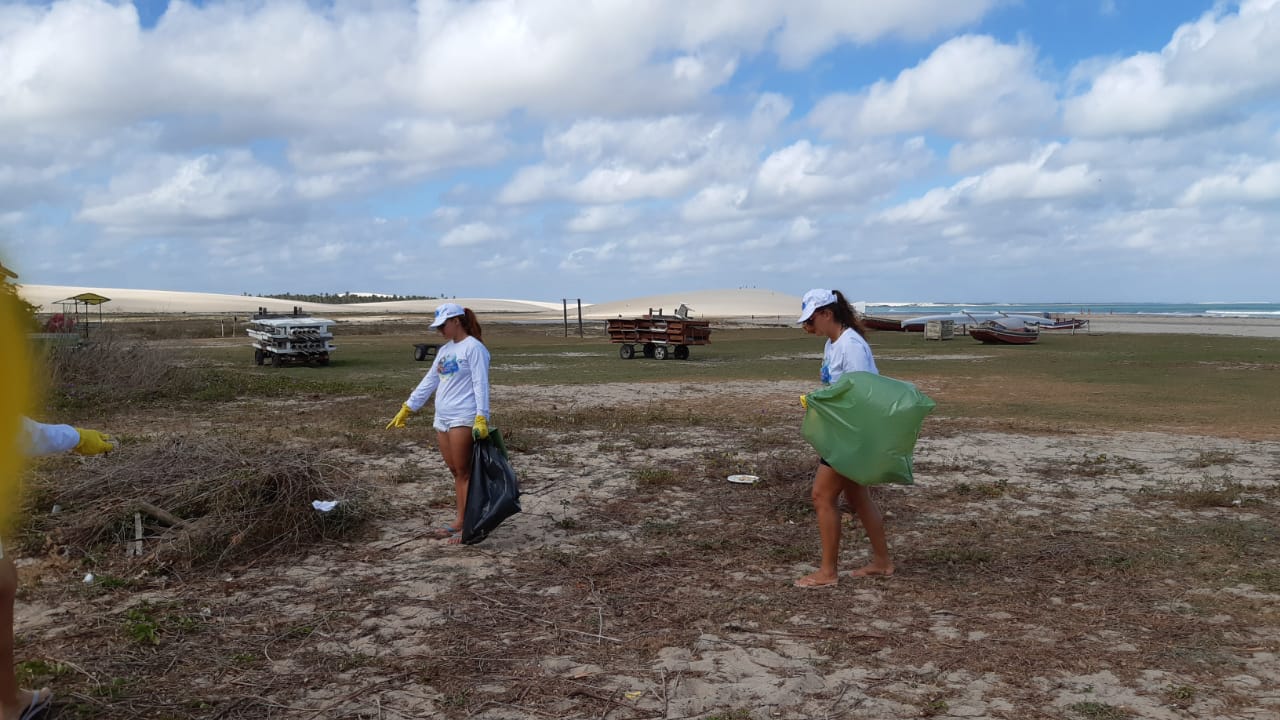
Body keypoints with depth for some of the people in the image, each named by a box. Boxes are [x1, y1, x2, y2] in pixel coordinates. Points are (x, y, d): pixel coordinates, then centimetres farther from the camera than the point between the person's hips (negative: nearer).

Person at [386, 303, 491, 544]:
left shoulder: (474, 347, -8)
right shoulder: (445, 350, 17)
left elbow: (480, 384, -15)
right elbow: (429, 382, 22)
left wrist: (482, 418, -24)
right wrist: (407, 409, 21)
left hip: (464, 419, -8)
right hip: (442, 419, 8)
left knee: (464, 472, -5)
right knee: (455, 471, 10)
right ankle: (460, 522, 15)